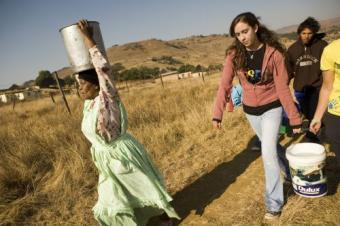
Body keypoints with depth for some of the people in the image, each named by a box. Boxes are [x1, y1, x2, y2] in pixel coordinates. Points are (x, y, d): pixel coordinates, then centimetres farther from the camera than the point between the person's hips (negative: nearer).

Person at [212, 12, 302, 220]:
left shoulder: (273, 53, -17)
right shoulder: (234, 55, -10)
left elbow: (283, 88, -15)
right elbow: (225, 85, -11)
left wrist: (295, 118, -11)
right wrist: (218, 114, -17)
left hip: (271, 108, -4)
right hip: (250, 110, 4)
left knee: (268, 152, -10)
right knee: (272, 146, 21)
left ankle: (274, 203, 9)